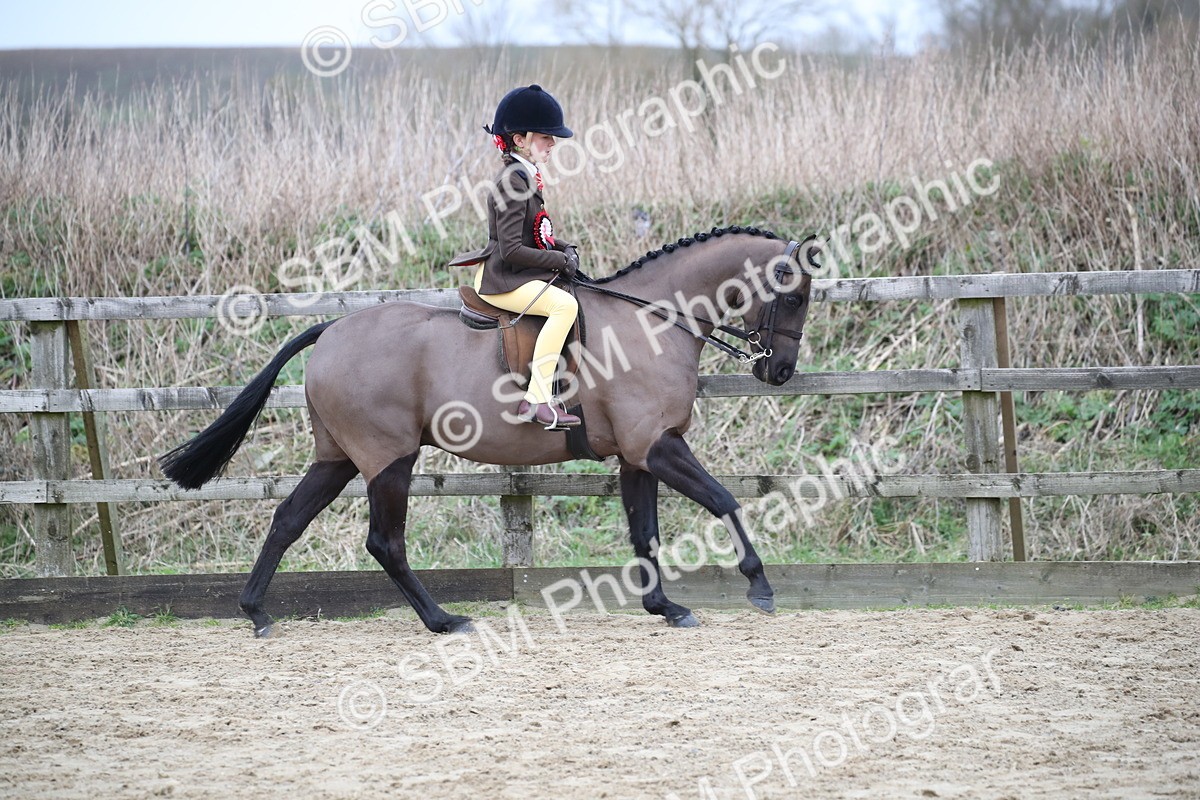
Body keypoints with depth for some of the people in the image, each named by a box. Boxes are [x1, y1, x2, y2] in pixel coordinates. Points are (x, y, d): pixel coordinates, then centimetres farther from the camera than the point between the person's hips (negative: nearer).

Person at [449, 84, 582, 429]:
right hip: (501, 281, -11)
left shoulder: (525, 177, 14)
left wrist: (565, 248, 6)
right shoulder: (514, 183, -17)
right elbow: (512, 250, -23)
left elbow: (534, 235, 24)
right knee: (565, 304, -29)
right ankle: (536, 399, -33)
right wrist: (560, 260, -16)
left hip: (518, 276, 11)